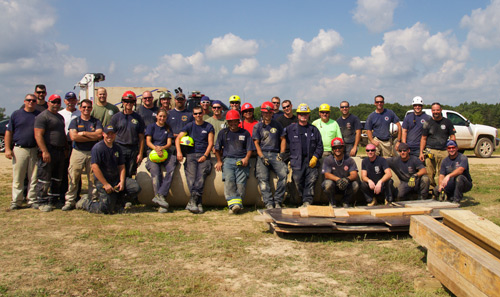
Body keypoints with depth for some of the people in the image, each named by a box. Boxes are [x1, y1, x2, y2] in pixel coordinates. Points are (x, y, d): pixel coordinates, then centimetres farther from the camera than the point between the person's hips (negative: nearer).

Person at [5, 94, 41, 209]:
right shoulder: (16, 114, 7)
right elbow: (8, 132, 6)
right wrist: (7, 149, -2)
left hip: (35, 151, 1)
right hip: (19, 149, -1)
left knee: (34, 178, 4)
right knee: (17, 178, 1)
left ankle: (32, 200, 13)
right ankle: (16, 201, 8)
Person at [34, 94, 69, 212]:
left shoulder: (60, 117, 19)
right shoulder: (42, 116, -8)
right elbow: (38, 135, -16)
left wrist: (66, 148, 19)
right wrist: (45, 151, -22)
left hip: (60, 152, 9)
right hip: (48, 151, -8)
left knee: (57, 179, 13)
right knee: (44, 179, -4)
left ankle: (53, 201, 22)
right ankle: (42, 202, 5)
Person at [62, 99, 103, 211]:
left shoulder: (96, 122, 11)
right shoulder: (75, 121, 9)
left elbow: (99, 135, -7)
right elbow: (73, 136, -8)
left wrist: (83, 133, -7)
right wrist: (92, 137, -8)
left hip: (92, 153, 1)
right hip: (78, 152, -1)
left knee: (94, 178, 1)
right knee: (73, 177, -2)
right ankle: (70, 201, 5)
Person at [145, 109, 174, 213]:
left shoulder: (168, 128, 20)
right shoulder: (151, 127, 13)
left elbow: (169, 143, 10)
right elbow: (148, 141, 1)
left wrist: (162, 148, -13)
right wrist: (156, 148, -19)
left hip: (164, 152, 2)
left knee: (171, 168, -31)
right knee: (155, 173, -28)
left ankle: (160, 195, -37)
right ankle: (162, 203, -34)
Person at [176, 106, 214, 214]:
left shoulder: (209, 127, 14)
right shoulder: (189, 126, 15)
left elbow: (210, 143, 8)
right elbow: (178, 139, 8)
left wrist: (205, 156, -6)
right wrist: (179, 151, -9)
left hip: (204, 155, -1)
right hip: (191, 154, 1)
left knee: (202, 174, -28)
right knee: (191, 175, -24)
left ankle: (192, 200, -37)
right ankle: (198, 203, -32)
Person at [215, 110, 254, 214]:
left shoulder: (245, 133, 19)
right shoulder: (223, 132, 21)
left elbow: (250, 149, 15)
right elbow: (217, 149, 22)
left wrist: (246, 158, -3)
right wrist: (219, 161, 10)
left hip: (242, 160, 0)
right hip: (228, 159, 0)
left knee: (241, 183, -19)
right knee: (228, 179, -25)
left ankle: (237, 204, -19)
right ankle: (234, 204, -33)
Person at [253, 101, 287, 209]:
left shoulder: (277, 125, 18)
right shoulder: (258, 126, 12)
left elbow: (283, 139, 20)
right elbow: (256, 143, 6)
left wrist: (281, 153, 5)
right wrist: (262, 157, -7)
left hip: (275, 154, 1)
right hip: (262, 154, -1)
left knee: (283, 174, -23)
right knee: (262, 178, -22)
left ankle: (278, 201, -17)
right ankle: (269, 203, -21)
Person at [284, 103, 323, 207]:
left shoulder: (314, 130, 14)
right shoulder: (290, 129, 10)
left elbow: (319, 146, 13)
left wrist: (315, 157, 0)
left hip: (311, 161, 1)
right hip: (297, 161, -1)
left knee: (312, 179, -11)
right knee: (298, 181, -5)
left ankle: (307, 201, -9)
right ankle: (303, 199, 8)